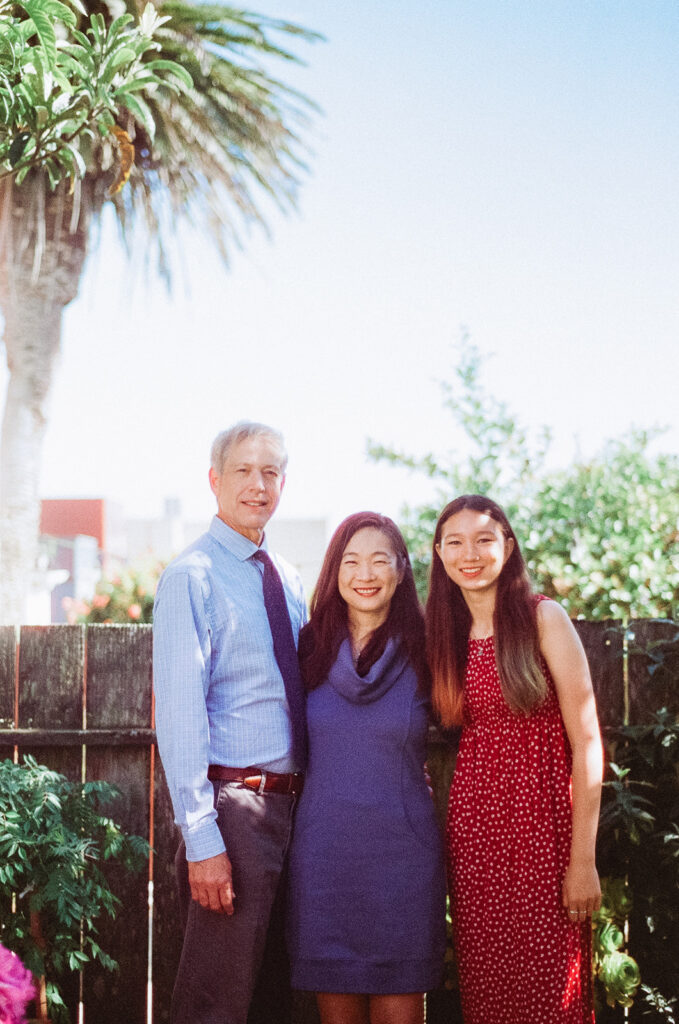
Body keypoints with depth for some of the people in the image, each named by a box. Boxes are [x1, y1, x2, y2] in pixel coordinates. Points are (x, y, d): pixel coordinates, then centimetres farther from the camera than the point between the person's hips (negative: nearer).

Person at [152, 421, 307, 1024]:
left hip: (293, 803, 7)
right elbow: (179, 714, -14)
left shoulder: (288, 581, 14)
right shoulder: (191, 578, -8)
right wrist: (202, 839, -20)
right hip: (233, 806, -7)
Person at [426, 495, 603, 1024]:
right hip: (473, 824, 4)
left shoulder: (544, 618, -4)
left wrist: (584, 859, -13)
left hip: (541, 820, -4)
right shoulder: (446, 636, 11)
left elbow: (586, 742, -8)